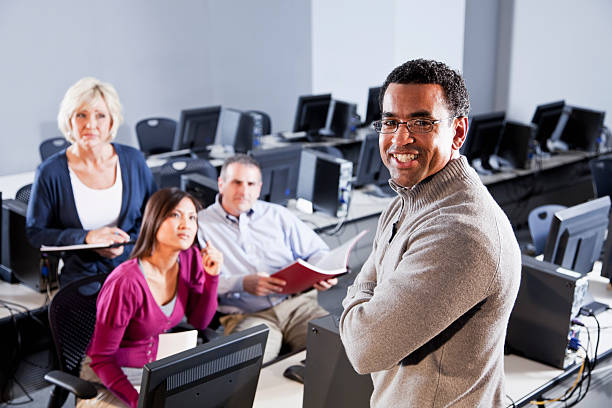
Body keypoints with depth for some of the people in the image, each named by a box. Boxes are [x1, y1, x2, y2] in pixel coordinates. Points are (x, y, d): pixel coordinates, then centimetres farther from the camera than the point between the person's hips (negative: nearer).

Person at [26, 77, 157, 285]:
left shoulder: (133, 160, 5)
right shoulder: (50, 172, -2)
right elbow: (35, 232, 3)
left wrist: (125, 243, -7)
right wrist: (86, 237, -12)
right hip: (79, 274, -1)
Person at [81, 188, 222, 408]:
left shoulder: (191, 259, -8)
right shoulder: (125, 282, -27)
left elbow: (199, 322, 2)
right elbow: (101, 359, -18)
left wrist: (212, 275, -12)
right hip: (109, 379, -6)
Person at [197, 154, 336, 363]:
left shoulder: (277, 215, 20)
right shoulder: (200, 225, 7)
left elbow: (317, 251, 22)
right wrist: (242, 284, -19)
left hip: (296, 303, 3)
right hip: (245, 315, -3)